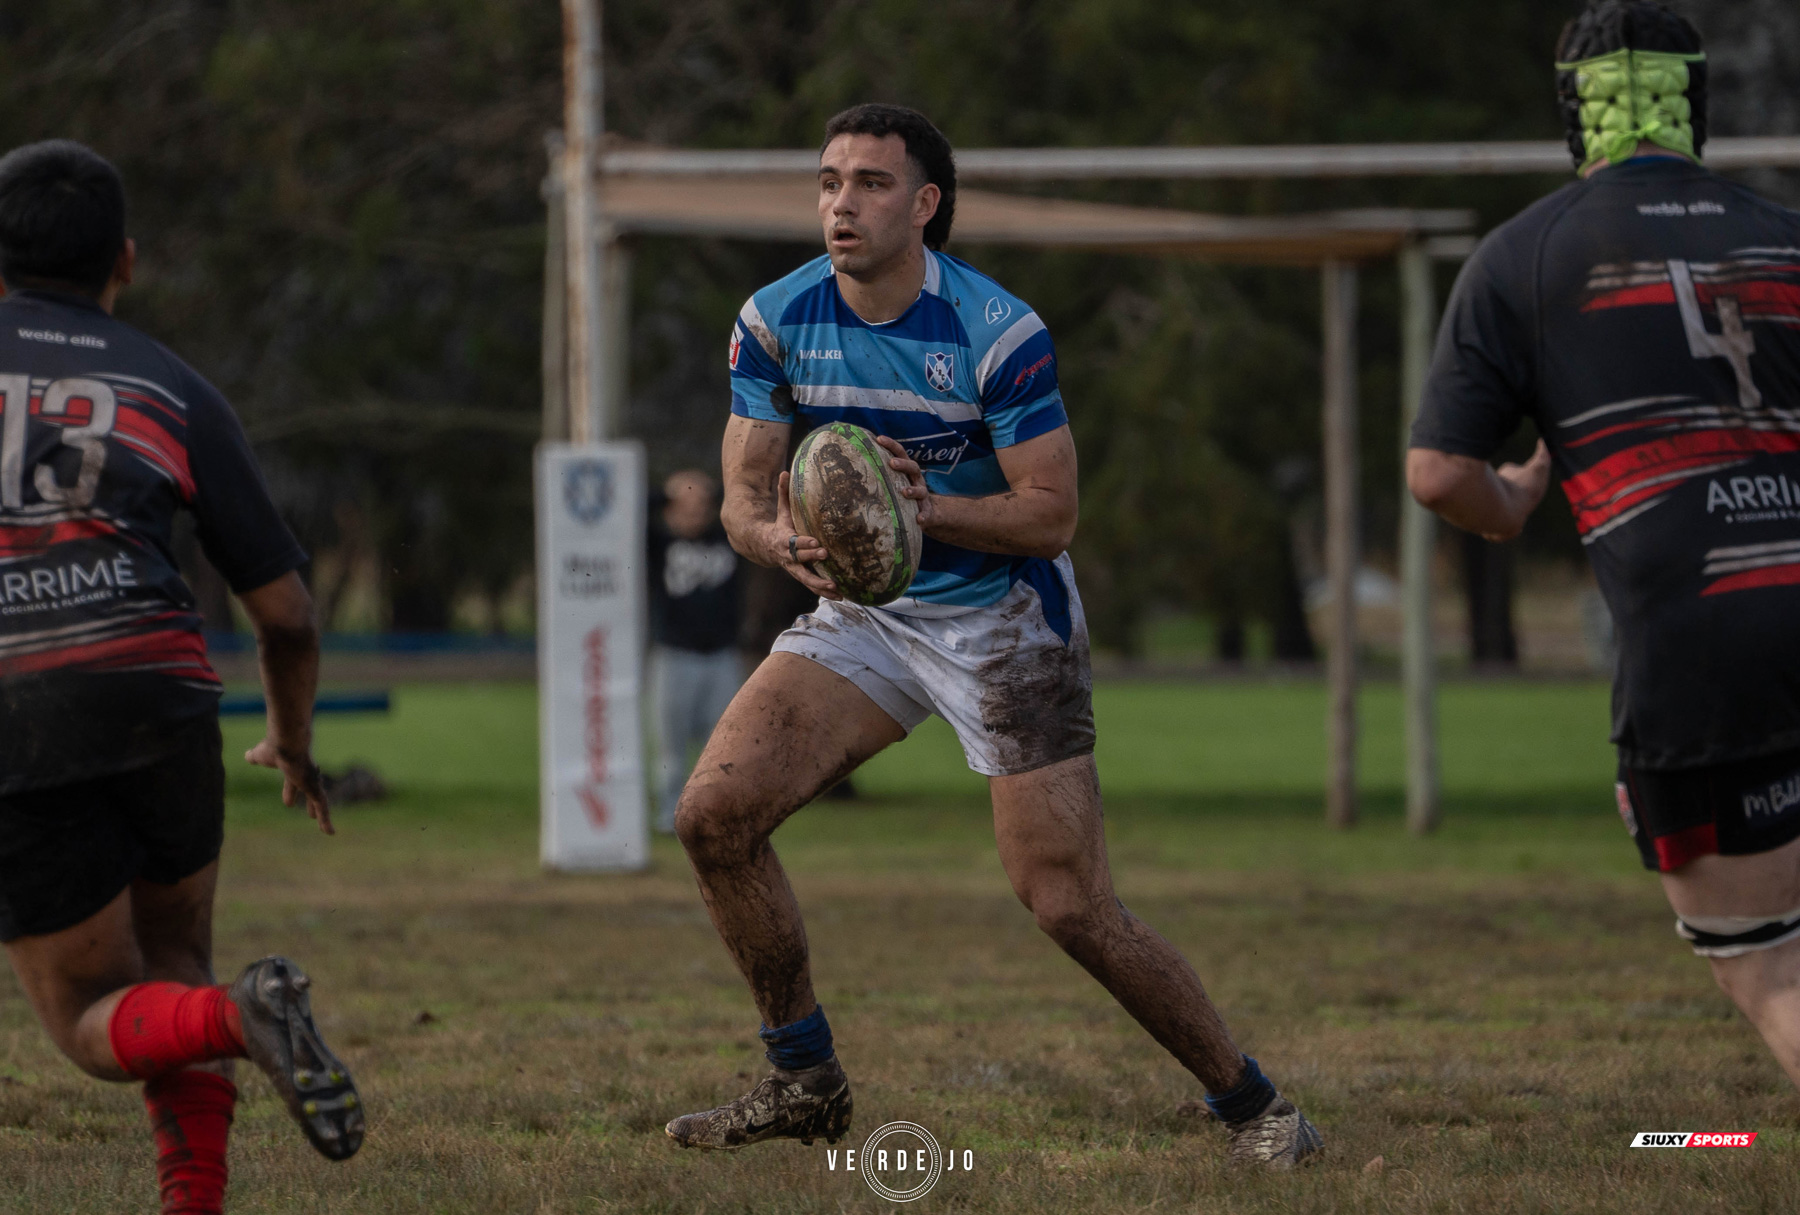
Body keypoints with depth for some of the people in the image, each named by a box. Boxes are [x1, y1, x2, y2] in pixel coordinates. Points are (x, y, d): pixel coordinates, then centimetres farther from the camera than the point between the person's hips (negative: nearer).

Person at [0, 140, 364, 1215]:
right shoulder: (176, 393, 13)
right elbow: (286, 614, 14)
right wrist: (295, 743, 32)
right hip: (155, 703, 1)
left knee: (97, 1021, 10)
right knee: (173, 959, 25)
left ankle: (240, 1018, -23)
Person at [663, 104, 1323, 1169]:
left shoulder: (999, 333, -21)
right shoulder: (777, 322, -6)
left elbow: (1051, 513, -18)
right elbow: (745, 493, -5)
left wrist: (918, 507, -31)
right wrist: (783, 538, -29)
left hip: (1005, 620, -5)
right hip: (864, 614, 5)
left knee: (1071, 907, -11)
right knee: (715, 812, -12)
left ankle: (1256, 1107, 6)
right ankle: (806, 1085, 4)